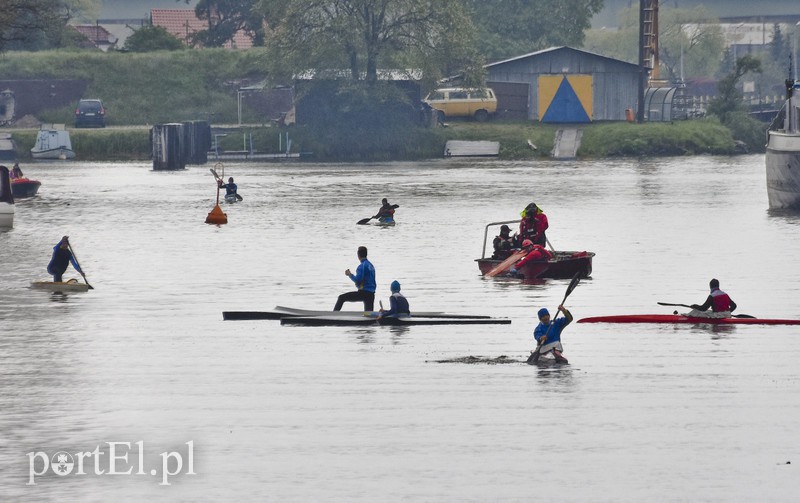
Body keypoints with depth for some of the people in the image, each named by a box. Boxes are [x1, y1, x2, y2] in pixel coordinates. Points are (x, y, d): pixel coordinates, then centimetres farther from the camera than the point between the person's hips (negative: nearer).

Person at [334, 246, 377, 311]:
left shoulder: (362, 266, -12)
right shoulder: (370, 265, 15)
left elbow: (357, 280, -19)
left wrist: (350, 274, -3)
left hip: (363, 293, -8)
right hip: (371, 293, 8)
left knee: (341, 298, -2)